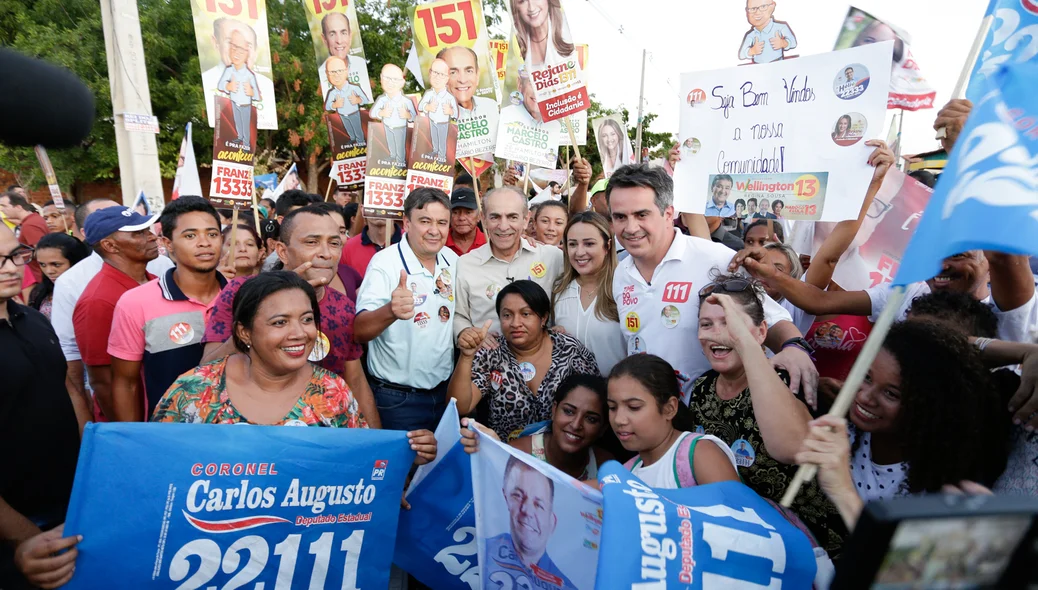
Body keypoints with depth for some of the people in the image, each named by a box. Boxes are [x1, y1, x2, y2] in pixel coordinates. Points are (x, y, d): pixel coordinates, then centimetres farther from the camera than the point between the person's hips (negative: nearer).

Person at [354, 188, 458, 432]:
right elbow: (360, 331, -29)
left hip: (445, 391, 6)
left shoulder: (452, 259, 0)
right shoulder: (385, 262, -18)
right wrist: (390, 311, -48)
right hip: (396, 399, -5)